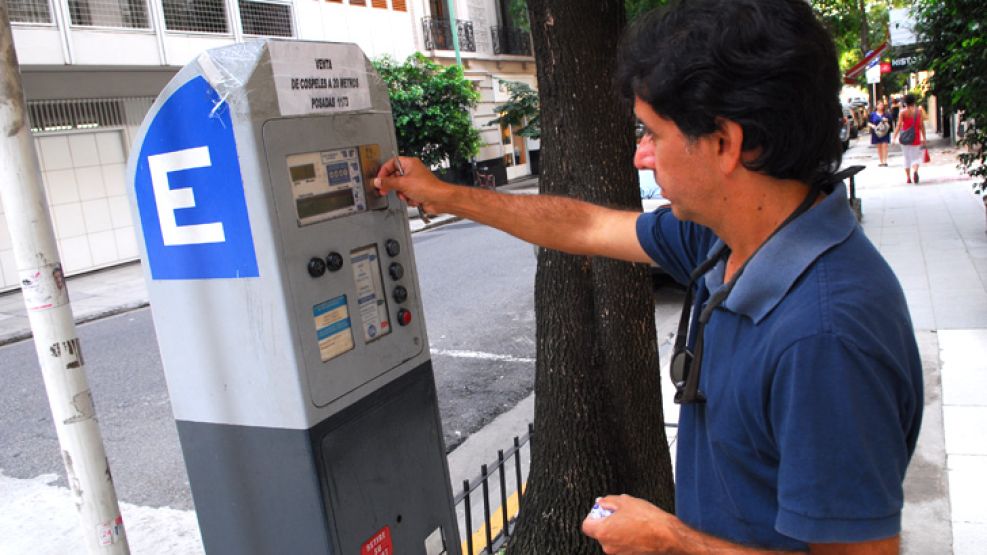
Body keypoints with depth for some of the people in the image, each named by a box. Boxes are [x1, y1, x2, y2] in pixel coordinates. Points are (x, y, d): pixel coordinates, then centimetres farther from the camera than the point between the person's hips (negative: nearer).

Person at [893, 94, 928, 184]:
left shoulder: (903, 112, -4)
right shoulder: (919, 111, -1)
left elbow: (899, 126, -9)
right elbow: (922, 125, -2)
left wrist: (894, 137, -7)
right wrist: (924, 138, 2)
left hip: (905, 139, 0)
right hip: (915, 138, 0)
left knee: (907, 158, 12)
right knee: (916, 157, 8)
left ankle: (908, 177, 10)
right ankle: (915, 170, -22)